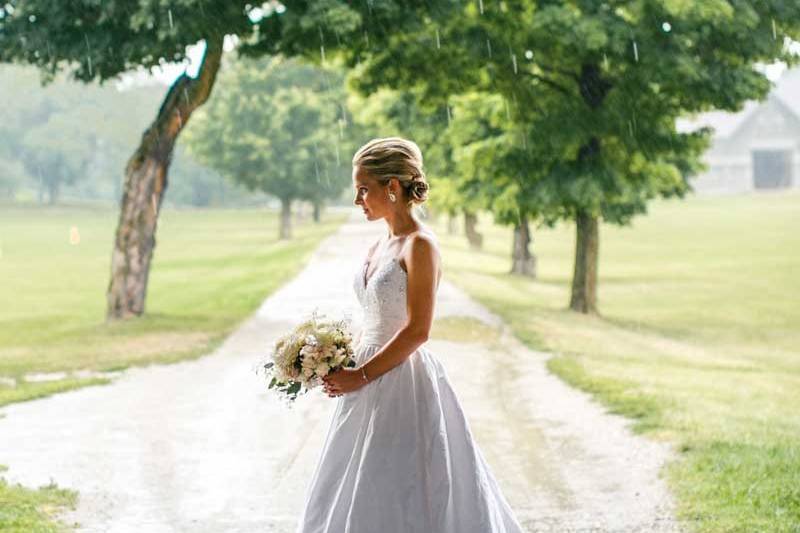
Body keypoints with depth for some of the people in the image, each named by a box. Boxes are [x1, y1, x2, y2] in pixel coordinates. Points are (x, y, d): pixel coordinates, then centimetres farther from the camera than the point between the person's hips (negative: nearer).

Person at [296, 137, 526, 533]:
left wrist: (361, 375, -17)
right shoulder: (379, 247, 13)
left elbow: (417, 330, -19)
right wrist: (344, 364, 2)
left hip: (404, 385, -9)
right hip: (371, 389, 9)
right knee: (357, 497, 12)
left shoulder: (420, 245, -13)